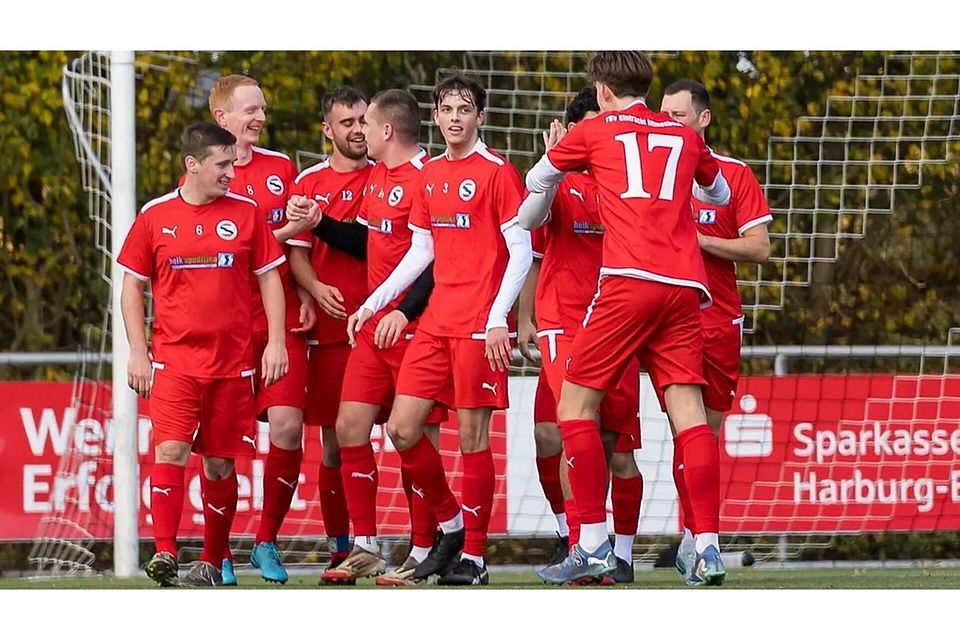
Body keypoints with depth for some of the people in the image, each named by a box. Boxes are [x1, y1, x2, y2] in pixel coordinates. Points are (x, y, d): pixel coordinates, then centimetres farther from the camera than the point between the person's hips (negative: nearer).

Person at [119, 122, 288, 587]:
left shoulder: (245, 213, 5)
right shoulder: (155, 216, 3)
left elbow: (269, 279, 10)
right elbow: (132, 286, 9)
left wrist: (275, 341, 1)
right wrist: (137, 352, 2)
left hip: (232, 363, 1)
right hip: (174, 359, -1)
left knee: (220, 462, 5)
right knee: (170, 449, -16)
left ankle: (212, 561, 16)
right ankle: (164, 555, -21)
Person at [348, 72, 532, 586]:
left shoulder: (496, 171, -5)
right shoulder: (430, 174, 15)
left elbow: (521, 252, -8)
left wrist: (498, 318, -16)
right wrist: (373, 304, 16)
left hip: (479, 326, -7)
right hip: (437, 321, 7)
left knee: (472, 435, -5)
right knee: (401, 429, 1)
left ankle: (473, 557, 2)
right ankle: (451, 524, 19)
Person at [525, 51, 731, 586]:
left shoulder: (596, 131, 12)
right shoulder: (684, 136, 21)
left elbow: (537, 183, 26)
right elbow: (719, 194, 39)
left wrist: (556, 152, 47)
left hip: (629, 281, -4)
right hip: (685, 286, 4)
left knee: (576, 405, 3)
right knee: (689, 412, 0)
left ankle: (594, 545, -4)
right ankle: (709, 548, -10)